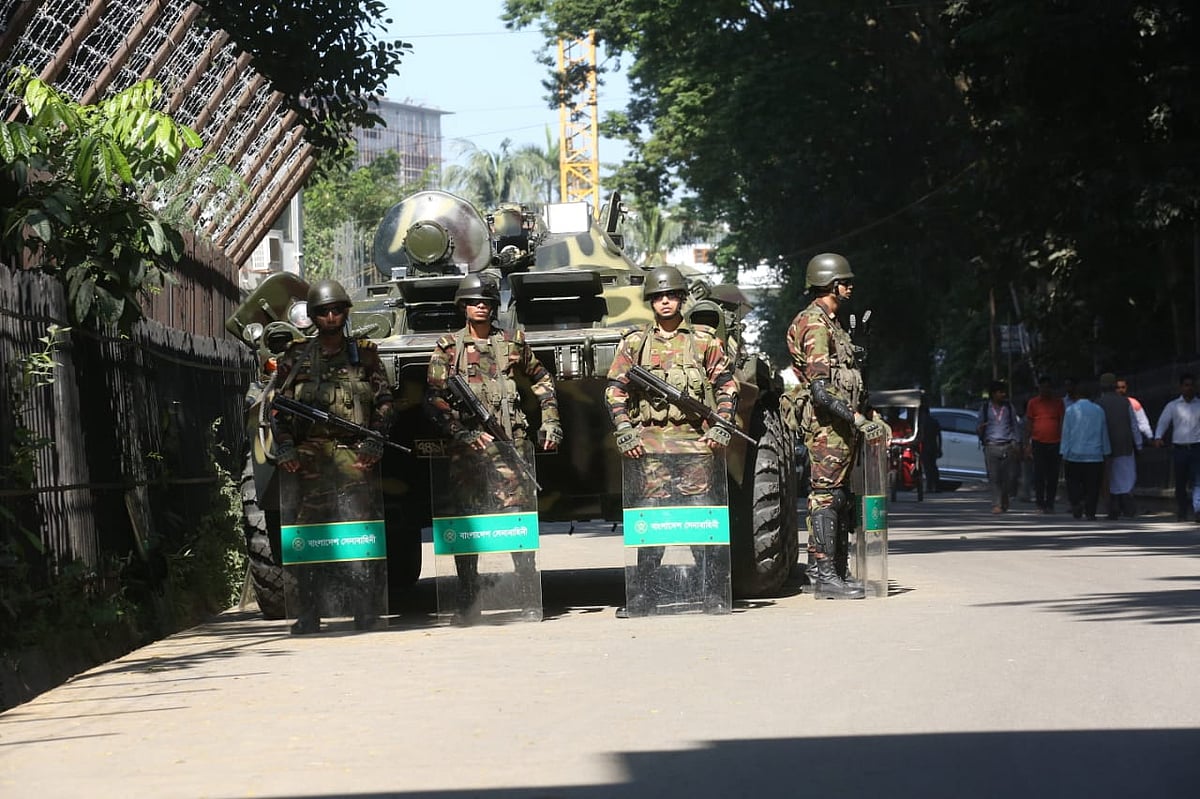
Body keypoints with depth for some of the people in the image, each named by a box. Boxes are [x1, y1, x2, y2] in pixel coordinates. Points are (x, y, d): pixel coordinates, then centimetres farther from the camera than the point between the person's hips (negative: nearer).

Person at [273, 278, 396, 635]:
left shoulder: (363, 355, 12)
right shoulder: (296, 357, 12)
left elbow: (384, 402, 11)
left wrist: (374, 443, -1)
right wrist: (285, 449, 0)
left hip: (353, 453, -1)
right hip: (309, 454, 1)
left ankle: (366, 604, -5)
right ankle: (308, 611, 1)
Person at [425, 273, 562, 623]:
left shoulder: (513, 344, 12)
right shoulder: (448, 348, 8)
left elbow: (541, 380, 25)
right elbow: (433, 398, 1)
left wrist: (550, 421, 15)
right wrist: (463, 432, -11)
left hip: (508, 443, 0)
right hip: (466, 444, 0)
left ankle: (529, 598, -4)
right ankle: (467, 602, 8)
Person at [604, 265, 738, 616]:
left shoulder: (704, 340, 10)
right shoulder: (634, 343, 11)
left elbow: (726, 385, 11)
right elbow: (615, 390, 10)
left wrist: (721, 427, 0)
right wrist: (625, 433, -1)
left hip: (695, 439, 0)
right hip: (650, 442, 0)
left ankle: (712, 593, 5)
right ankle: (643, 594, 1)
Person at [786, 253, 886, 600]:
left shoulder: (831, 323, 21)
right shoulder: (814, 325, -12)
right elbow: (820, 389, -20)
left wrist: (868, 416, 20)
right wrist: (858, 419, -23)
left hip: (842, 425, 11)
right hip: (827, 424, -11)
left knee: (838, 498, 11)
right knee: (826, 496, -9)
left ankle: (832, 572, 15)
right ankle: (826, 578, -10)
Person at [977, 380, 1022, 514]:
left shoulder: (1009, 407, 12)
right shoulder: (985, 408, 9)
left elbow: (1015, 426, 14)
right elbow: (980, 426, 15)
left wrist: (1016, 444, 6)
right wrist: (981, 429, -9)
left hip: (1008, 445, 1)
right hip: (991, 446, -1)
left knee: (1010, 475, -2)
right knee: (994, 477, -6)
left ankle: (1005, 500, 20)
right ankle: (996, 505, -5)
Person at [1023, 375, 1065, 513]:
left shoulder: (1058, 401, 8)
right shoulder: (1033, 402, 6)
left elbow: (1062, 422, 9)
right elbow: (1028, 423, 9)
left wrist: (1062, 441, 1)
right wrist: (1027, 443, 4)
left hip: (1054, 443, 1)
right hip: (1038, 443, -1)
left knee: (1053, 476, 2)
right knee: (1039, 475, -2)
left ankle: (1050, 504, 8)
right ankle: (1040, 504, 1)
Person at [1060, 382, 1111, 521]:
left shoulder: (1071, 410, 1)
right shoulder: (1099, 410, 7)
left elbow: (1066, 433, -1)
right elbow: (1104, 433, 10)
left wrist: (1064, 454, 1)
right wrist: (1106, 452, 15)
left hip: (1074, 454, -1)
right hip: (1094, 456, 1)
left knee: (1074, 484, 7)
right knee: (1092, 487, 4)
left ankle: (1077, 502, -16)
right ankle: (1090, 512, -2)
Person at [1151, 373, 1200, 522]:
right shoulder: (1172, 406, 9)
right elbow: (1163, 422, 3)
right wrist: (1158, 437, -15)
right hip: (1179, 448, 1)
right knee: (1180, 483, 7)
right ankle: (1181, 512, 18)